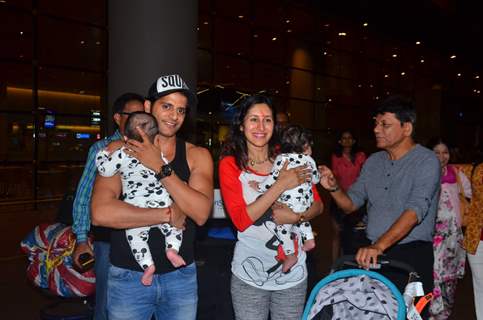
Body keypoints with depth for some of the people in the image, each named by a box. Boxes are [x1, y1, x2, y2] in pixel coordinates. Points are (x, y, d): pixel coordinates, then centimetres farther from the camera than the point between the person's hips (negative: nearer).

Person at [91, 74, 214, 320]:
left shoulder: (197, 155, -2)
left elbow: (201, 213, -16)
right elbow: (101, 213, -21)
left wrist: (160, 167, -20)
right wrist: (168, 214, -18)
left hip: (181, 276, 2)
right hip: (128, 276, -1)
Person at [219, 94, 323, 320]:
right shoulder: (230, 164, -8)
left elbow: (317, 205, 4)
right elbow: (240, 220, -17)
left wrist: (297, 216, -18)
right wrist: (281, 185, -22)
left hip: (293, 272, 2)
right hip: (249, 275, -2)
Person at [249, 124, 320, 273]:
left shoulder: (282, 158, -9)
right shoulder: (309, 160, 2)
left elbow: (273, 178, -13)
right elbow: (316, 179, 13)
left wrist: (259, 187, 1)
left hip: (290, 203, -6)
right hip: (307, 202, 6)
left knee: (282, 227, 5)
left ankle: (290, 256, 7)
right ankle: (309, 239, 29)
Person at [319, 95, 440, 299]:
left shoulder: (426, 161, -9)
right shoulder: (373, 161, 10)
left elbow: (416, 210, -22)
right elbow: (351, 204, 11)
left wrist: (379, 246, -32)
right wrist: (333, 188, -11)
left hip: (412, 254, -5)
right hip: (372, 253, 5)